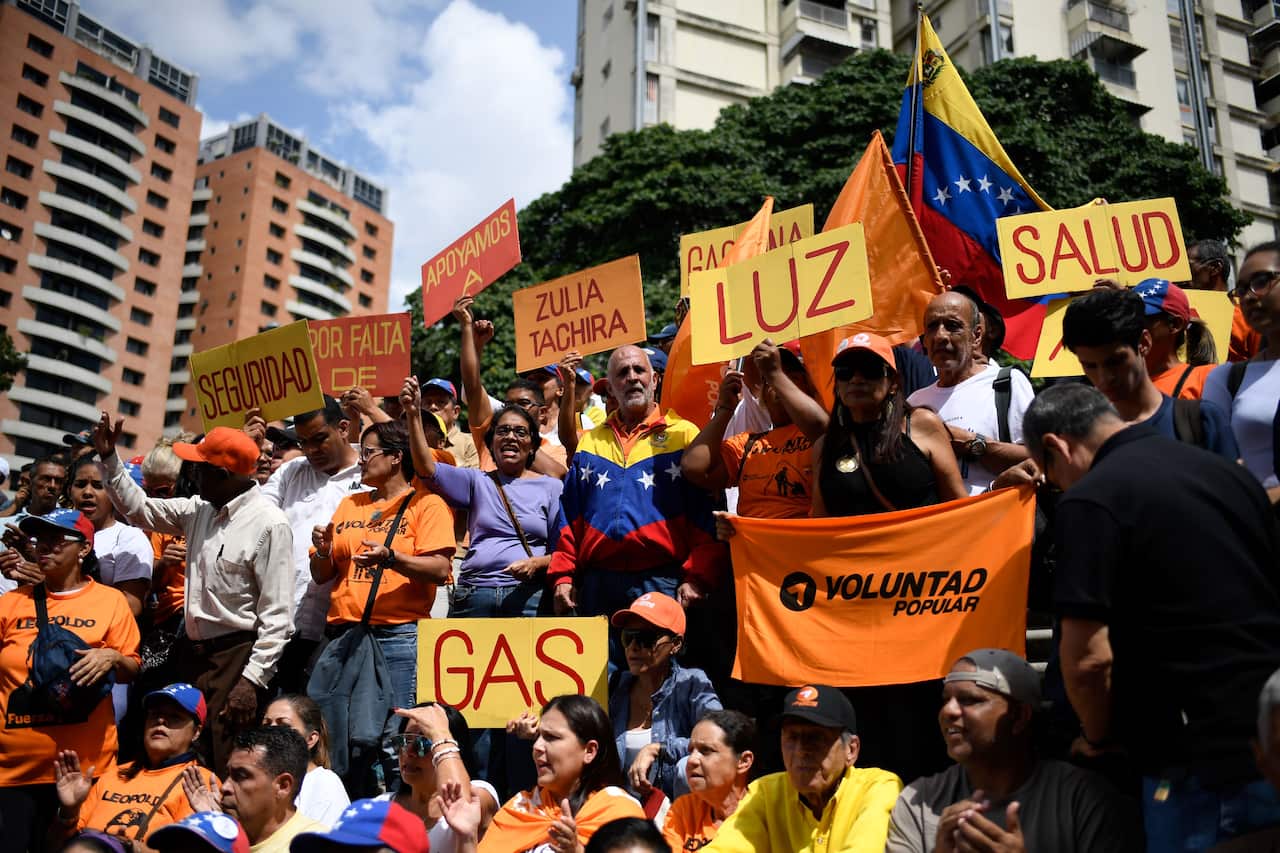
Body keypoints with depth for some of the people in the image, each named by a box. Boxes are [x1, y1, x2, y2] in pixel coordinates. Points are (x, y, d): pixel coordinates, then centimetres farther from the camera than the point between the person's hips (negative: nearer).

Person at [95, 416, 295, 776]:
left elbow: (277, 614, -18)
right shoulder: (199, 510, 8)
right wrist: (109, 457, 13)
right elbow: (139, 508, 22)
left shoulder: (269, 524, -16)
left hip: (236, 657, -8)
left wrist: (252, 679, -20)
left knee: (226, 771, -7)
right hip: (193, 651, 8)